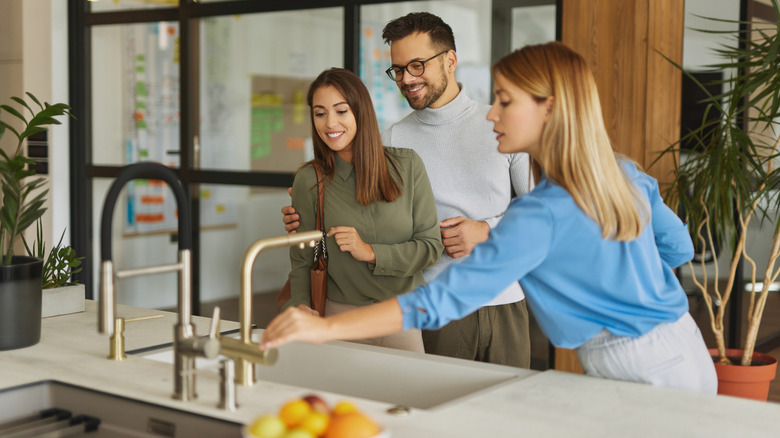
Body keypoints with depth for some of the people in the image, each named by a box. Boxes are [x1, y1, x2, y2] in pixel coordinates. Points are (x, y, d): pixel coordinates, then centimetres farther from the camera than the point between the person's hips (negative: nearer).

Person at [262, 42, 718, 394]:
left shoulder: (542, 215, -22)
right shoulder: (626, 175, 3)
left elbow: (445, 297, -27)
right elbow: (680, 247, 18)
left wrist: (328, 328, -28)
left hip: (640, 371, -9)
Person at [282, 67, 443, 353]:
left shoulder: (406, 165, -3)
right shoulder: (308, 180, -3)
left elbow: (431, 246, -3)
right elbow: (302, 261, 2)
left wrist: (370, 252, -15)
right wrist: (299, 305, -17)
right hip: (342, 317, 0)